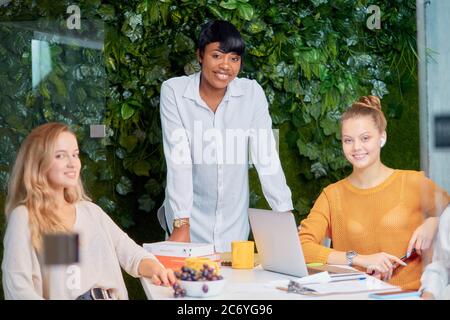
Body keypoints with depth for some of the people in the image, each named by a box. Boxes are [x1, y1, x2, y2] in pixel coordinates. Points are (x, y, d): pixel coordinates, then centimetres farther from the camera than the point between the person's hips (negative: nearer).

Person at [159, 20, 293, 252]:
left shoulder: (252, 92, -6)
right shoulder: (174, 91, -11)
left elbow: (266, 156, -9)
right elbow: (178, 161, -17)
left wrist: (286, 216, -17)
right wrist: (181, 225, -22)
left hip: (234, 222, 2)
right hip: (190, 218, -2)